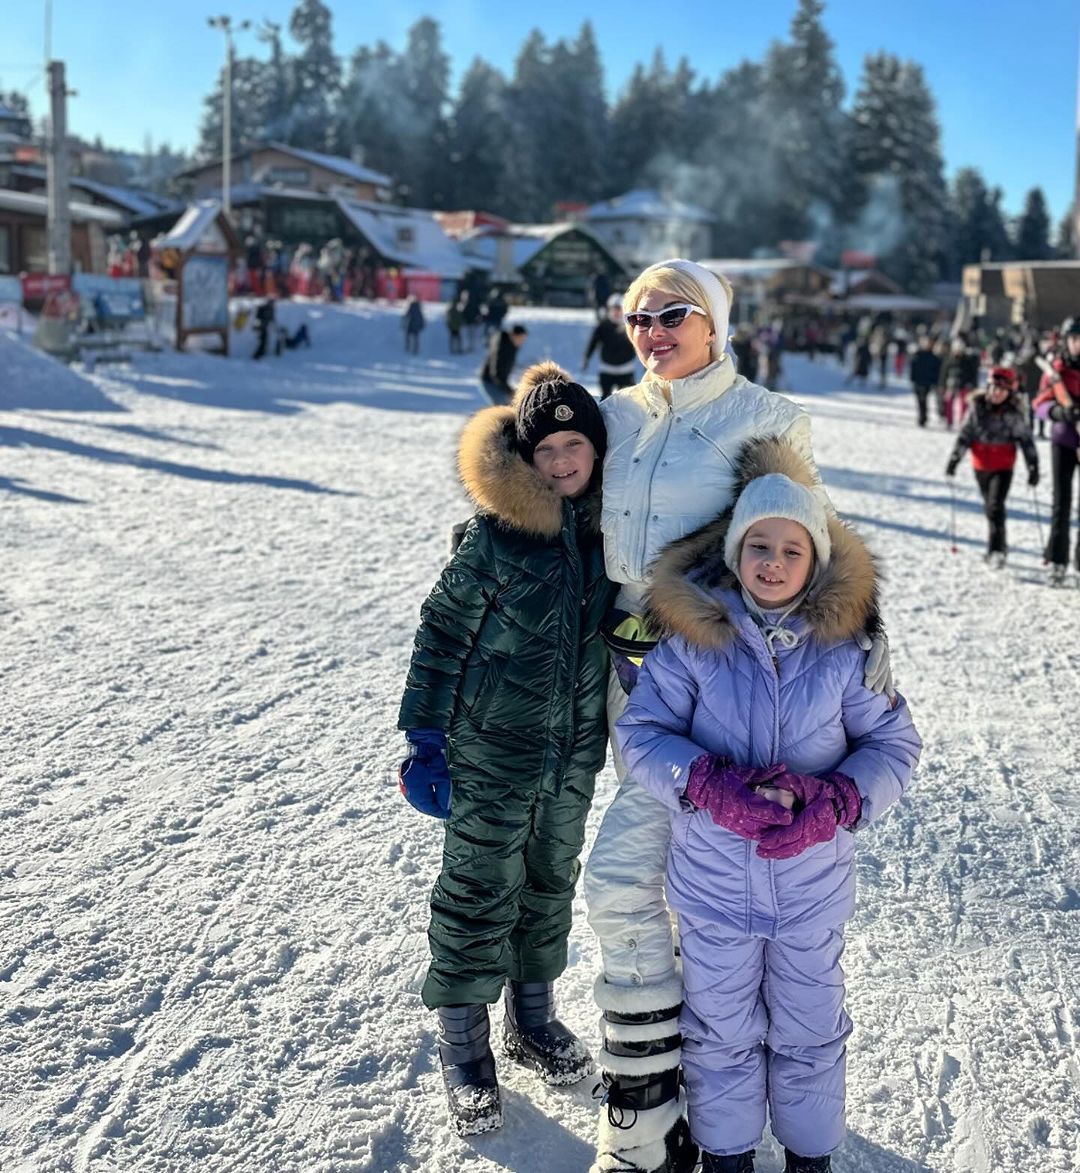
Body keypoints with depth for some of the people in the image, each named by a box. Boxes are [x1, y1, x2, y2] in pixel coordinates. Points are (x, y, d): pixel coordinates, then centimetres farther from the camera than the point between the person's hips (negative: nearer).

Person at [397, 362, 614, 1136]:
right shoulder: (499, 530, -17)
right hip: (494, 745, -5)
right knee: (482, 891, 4)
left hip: (576, 748, 5)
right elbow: (444, 631, -12)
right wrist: (425, 737, -12)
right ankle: (464, 1046, 20)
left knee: (551, 884, 18)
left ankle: (533, 1018, 38)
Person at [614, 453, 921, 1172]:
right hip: (714, 883, 0)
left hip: (815, 885, 1)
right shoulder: (693, 635, -11)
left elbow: (893, 743, -2)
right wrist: (711, 785, -26)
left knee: (809, 1032, 18)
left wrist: (834, 801, -21)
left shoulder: (845, 644, -8)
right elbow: (641, 729, -9)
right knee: (722, 1031, 17)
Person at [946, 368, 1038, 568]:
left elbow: (1026, 440, -6)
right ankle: (999, 545, 32)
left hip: (1003, 467, -4)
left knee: (995, 506, -15)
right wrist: (954, 459, 1)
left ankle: (996, 550, -8)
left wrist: (1033, 467, -9)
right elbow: (964, 434, 3)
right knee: (989, 506, 16)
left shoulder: (1014, 414, -12)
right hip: (981, 465, 4)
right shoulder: (977, 406, -5)